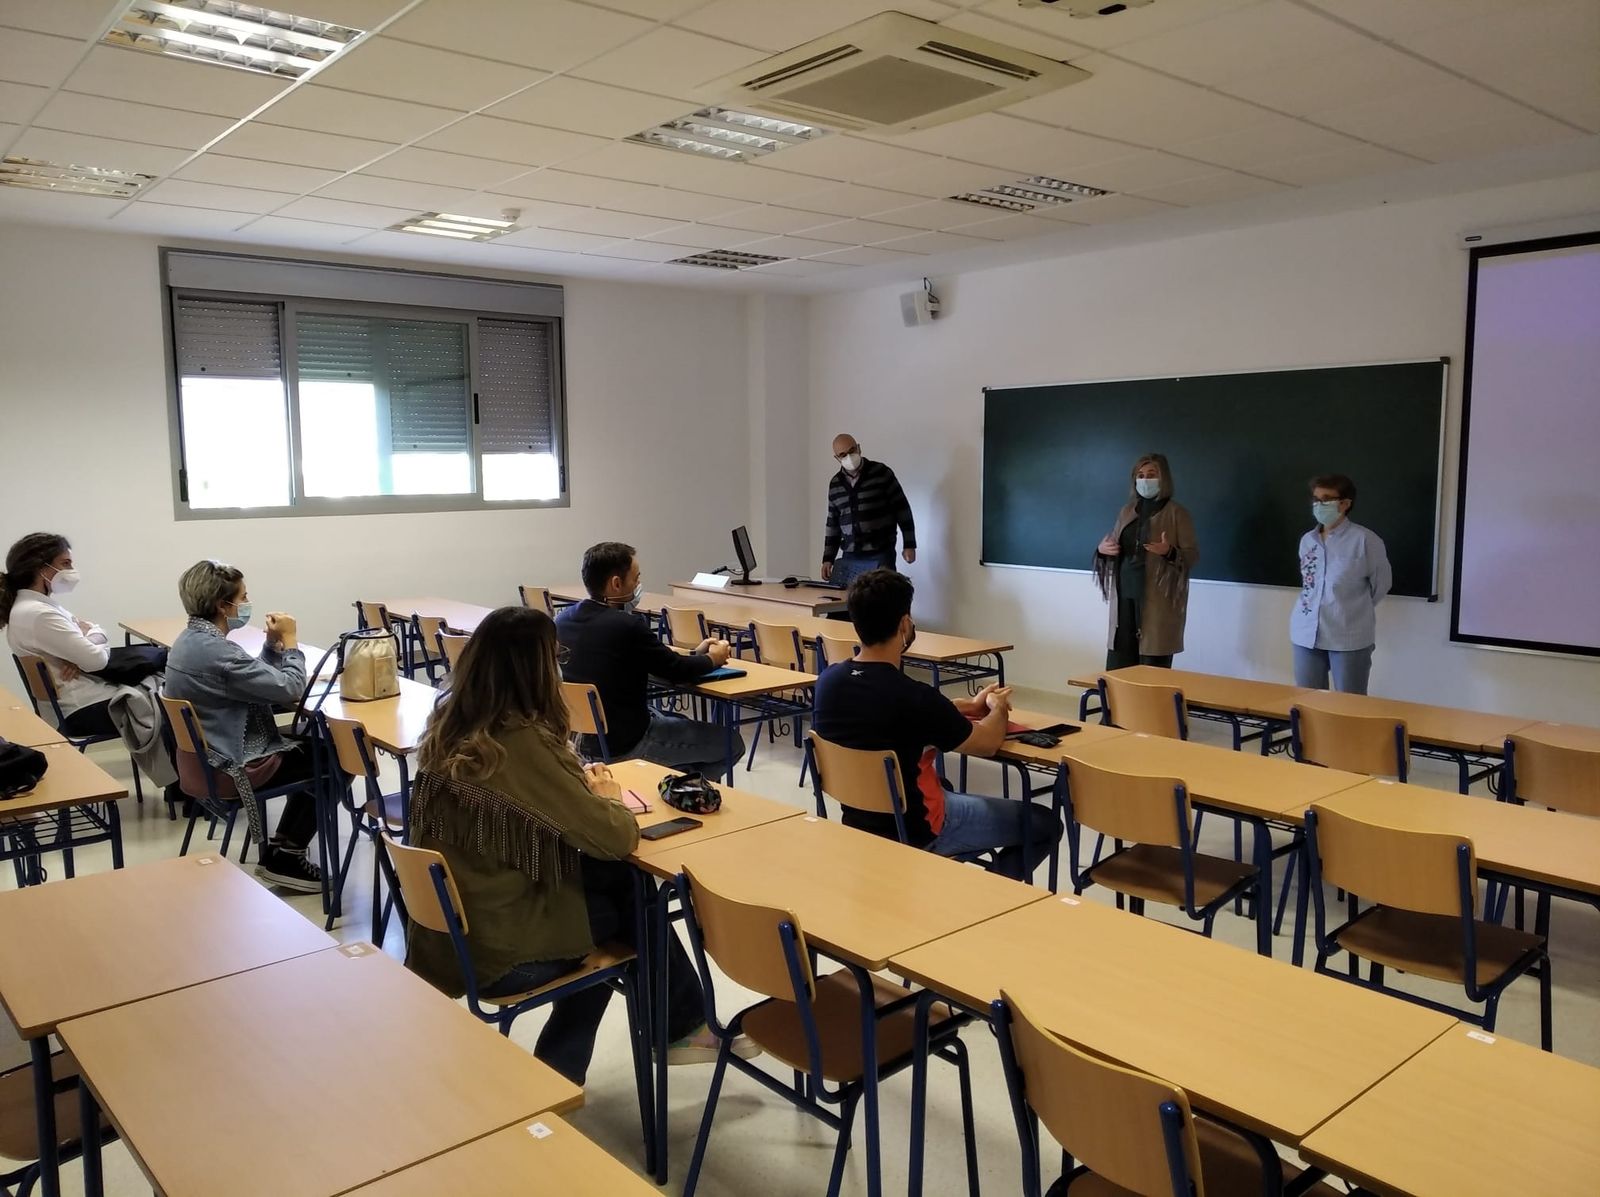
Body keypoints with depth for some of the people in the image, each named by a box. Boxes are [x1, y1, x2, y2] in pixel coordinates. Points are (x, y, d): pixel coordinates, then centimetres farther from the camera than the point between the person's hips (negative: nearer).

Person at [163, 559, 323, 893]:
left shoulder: (192, 638, 6)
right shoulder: (216, 651, -27)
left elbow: (257, 678, 13)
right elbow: (290, 689, -23)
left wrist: (273, 644, -2)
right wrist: (290, 641, -10)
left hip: (207, 756, 10)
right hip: (229, 767, -10)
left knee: (313, 745, 20)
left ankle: (281, 849, 23)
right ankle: (284, 856, 9)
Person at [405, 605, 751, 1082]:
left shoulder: (449, 727, -1)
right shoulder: (521, 742, -25)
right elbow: (616, 838, -21)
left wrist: (577, 785, 4)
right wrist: (607, 797, 0)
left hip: (450, 933, 7)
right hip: (499, 947, -7)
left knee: (614, 880, 13)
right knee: (634, 895, 11)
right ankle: (683, 1027, 33)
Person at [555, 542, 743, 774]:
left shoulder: (563, 619, 0)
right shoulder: (626, 625, -25)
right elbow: (677, 671, -11)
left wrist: (695, 655, 14)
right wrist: (712, 659, 9)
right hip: (623, 744, -8)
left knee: (680, 724, 31)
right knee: (731, 742, 6)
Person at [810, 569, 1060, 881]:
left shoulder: (829, 680, -10)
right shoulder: (913, 695, -30)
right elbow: (987, 744, -12)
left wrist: (970, 706, 15)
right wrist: (999, 709, 9)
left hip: (859, 820, 7)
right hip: (915, 830, -7)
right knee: (1046, 824, 8)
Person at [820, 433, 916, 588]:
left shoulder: (881, 473, -3)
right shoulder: (835, 484, 10)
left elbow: (902, 509, -2)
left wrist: (909, 545, -5)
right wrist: (828, 558, 12)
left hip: (879, 558, -4)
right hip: (848, 559, 4)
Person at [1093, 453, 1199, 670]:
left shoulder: (1176, 513, -3)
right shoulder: (1127, 510, 12)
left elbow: (1193, 555, -5)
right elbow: (1111, 543, 21)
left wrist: (1169, 552, -24)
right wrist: (1102, 549, -2)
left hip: (1158, 598, -5)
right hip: (1125, 594, 5)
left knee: (1154, 666, -5)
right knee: (1118, 663, 2)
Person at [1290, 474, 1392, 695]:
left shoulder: (1364, 540, -9)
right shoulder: (1307, 540, 9)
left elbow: (1381, 583, 0)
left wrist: (1355, 612, 8)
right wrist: (1321, 609, 13)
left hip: (1349, 637, -5)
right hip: (1307, 634, 5)